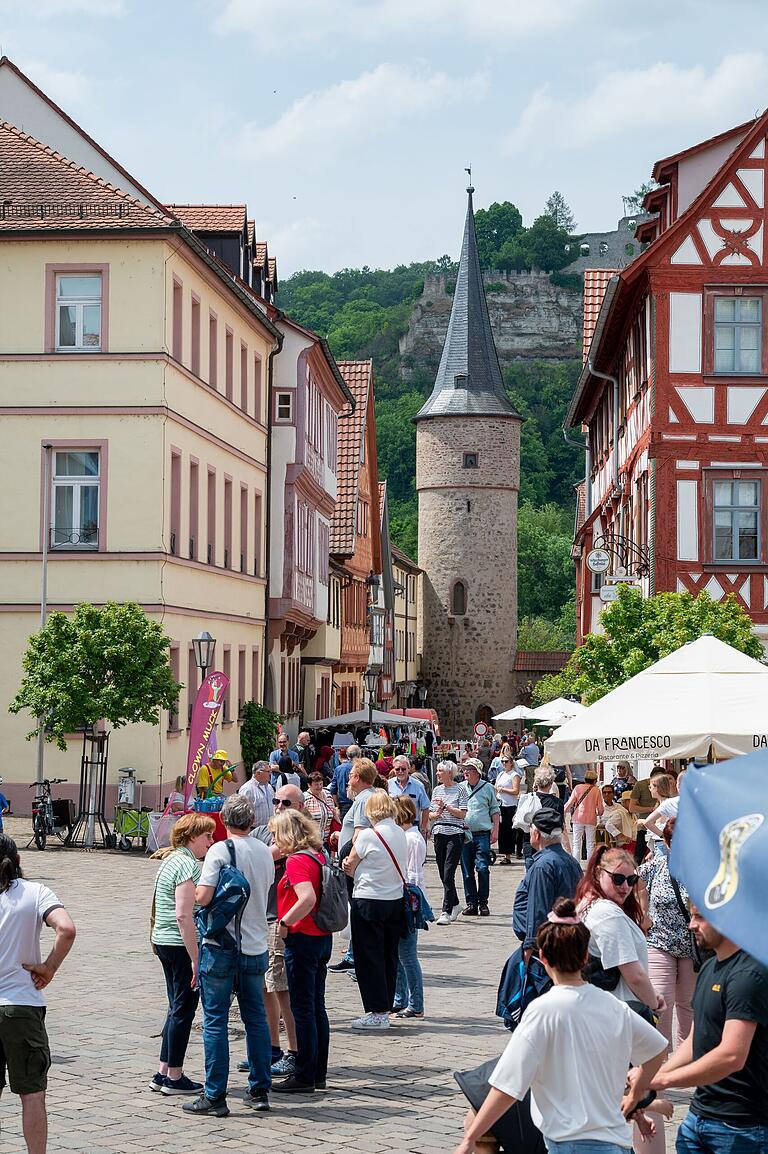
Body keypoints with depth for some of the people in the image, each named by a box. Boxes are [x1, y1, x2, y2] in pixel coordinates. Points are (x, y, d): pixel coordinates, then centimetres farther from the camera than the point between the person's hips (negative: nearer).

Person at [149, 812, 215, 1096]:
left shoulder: (171, 860, 15)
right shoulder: (188, 865, -16)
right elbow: (184, 915, -22)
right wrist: (195, 959, -21)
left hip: (164, 942, 10)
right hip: (181, 945, -10)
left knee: (178, 1008, 16)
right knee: (183, 1009, 0)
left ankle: (163, 1073, 20)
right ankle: (174, 1077, 7)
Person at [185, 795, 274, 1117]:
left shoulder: (220, 850, -11)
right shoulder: (264, 852, 6)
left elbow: (203, 897, -18)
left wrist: (192, 891, 3)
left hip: (221, 946, -5)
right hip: (256, 946, 5)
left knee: (215, 1021, 0)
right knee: (256, 1019, 13)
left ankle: (215, 1096, 1)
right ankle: (259, 1091, 17)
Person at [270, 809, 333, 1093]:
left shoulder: (297, 861, -17)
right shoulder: (318, 856, 9)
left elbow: (307, 898, -31)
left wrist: (284, 923, -21)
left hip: (303, 940, -9)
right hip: (322, 938, 9)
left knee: (302, 1008, -2)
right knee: (316, 1007, 14)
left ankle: (304, 1077, 3)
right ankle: (318, 1074, 20)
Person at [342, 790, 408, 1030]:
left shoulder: (368, 835, -15)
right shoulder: (401, 834, 3)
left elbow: (349, 867, -6)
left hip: (369, 901, -6)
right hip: (396, 900, 6)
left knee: (369, 958, 2)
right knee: (389, 956, 14)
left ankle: (377, 1013, 1)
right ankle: (385, 1008, 20)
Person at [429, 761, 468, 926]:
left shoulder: (460, 790, -2)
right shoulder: (436, 790, 15)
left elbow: (462, 814, -7)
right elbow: (430, 815, 15)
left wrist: (446, 806, -14)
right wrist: (436, 814, -6)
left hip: (454, 834, -6)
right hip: (438, 833, 6)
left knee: (448, 874, -11)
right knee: (443, 874, 10)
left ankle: (446, 912, -12)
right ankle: (455, 904, 28)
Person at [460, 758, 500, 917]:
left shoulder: (487, 788, 5)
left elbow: (495, 810, 7)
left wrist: (495, 830, 0)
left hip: (482, 834, -3)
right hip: (464, 834, 3)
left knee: (482, 868, -9)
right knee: (467, 871, 4)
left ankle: (483, 902, 0)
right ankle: (471, 903, 10)